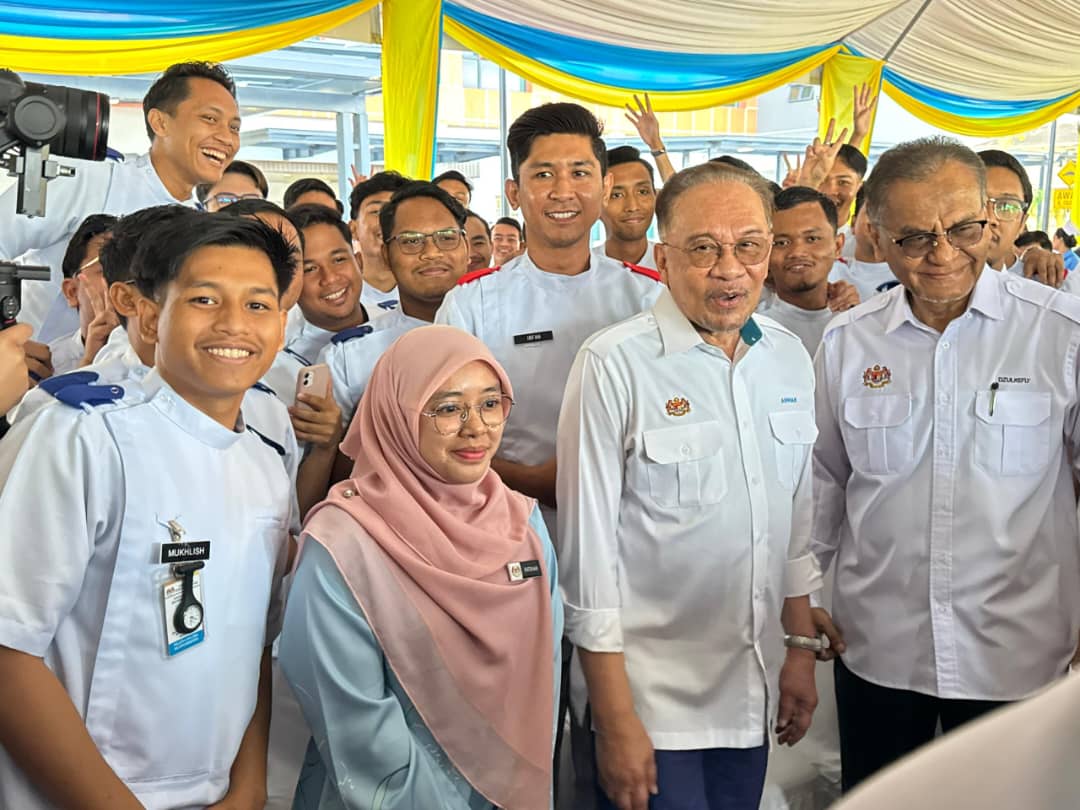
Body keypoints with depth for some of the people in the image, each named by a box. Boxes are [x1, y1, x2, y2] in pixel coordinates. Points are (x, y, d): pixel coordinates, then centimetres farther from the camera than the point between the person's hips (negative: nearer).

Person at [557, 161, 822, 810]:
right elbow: (588, 545, -15)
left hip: (754, 690, 5)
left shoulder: (790, 358, 3)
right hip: (651, 697, -5)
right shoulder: (615, 364, -16)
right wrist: (615, 720, -13)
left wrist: (801, 648, 12)